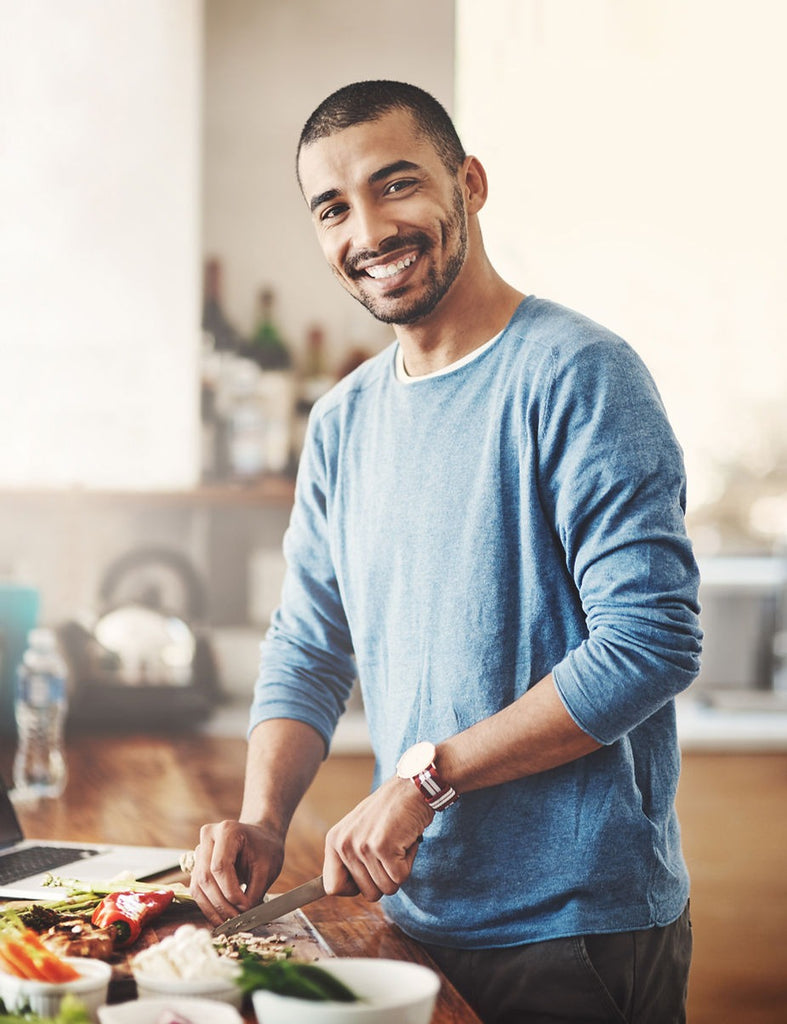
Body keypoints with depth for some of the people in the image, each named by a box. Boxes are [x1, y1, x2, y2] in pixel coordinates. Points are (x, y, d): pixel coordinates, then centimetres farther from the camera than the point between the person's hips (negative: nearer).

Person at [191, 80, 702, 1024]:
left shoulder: (575, 375, -14)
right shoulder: (341, 423, 8)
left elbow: (652, 641, -21)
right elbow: (308, 650, 10)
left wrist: (426, 778, -21)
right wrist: (263, 820, -7)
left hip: (580, 928, -7)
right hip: (415, 920, 7)